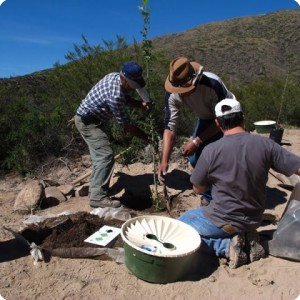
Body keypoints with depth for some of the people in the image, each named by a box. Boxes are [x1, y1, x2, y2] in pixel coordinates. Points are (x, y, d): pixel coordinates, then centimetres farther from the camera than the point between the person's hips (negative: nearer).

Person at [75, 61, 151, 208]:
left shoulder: (115, 76, -4)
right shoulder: (114, 95, -32)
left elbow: (126, 98, 10)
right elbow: (126, 124, -25)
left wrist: (141, 104, -10)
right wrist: (146, 137, -16)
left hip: (91, 118, 10)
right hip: (87, 121, -10)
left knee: (100, 155, 16)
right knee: (106, 155, -17)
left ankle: (95, 190, 28)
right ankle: (98, 197, -13)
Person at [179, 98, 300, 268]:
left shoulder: (211, 151, -21)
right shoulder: (266, 144, -14)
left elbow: (198, 189, -7)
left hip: (223, 221, -5)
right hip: (254, 220, 5)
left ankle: (227, 246, -2)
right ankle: (248, 239, 6)